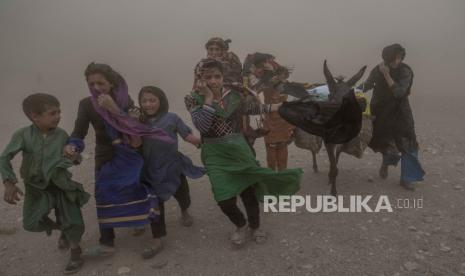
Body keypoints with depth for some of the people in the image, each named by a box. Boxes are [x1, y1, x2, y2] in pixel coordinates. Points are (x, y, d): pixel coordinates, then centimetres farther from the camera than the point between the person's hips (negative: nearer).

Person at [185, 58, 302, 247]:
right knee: (225, 200, -8)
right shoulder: (194, 99, -8)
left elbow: (248, 108, 22)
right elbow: (202, 126, -22)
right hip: (215, 154, -2)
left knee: (249, 192, 9)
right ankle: (240, 225, 27)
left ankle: (255, 227, 38)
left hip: (239, 149, 3)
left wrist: (272, 107, 23)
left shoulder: (233, 95, 1)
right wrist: (208, 98, -22)